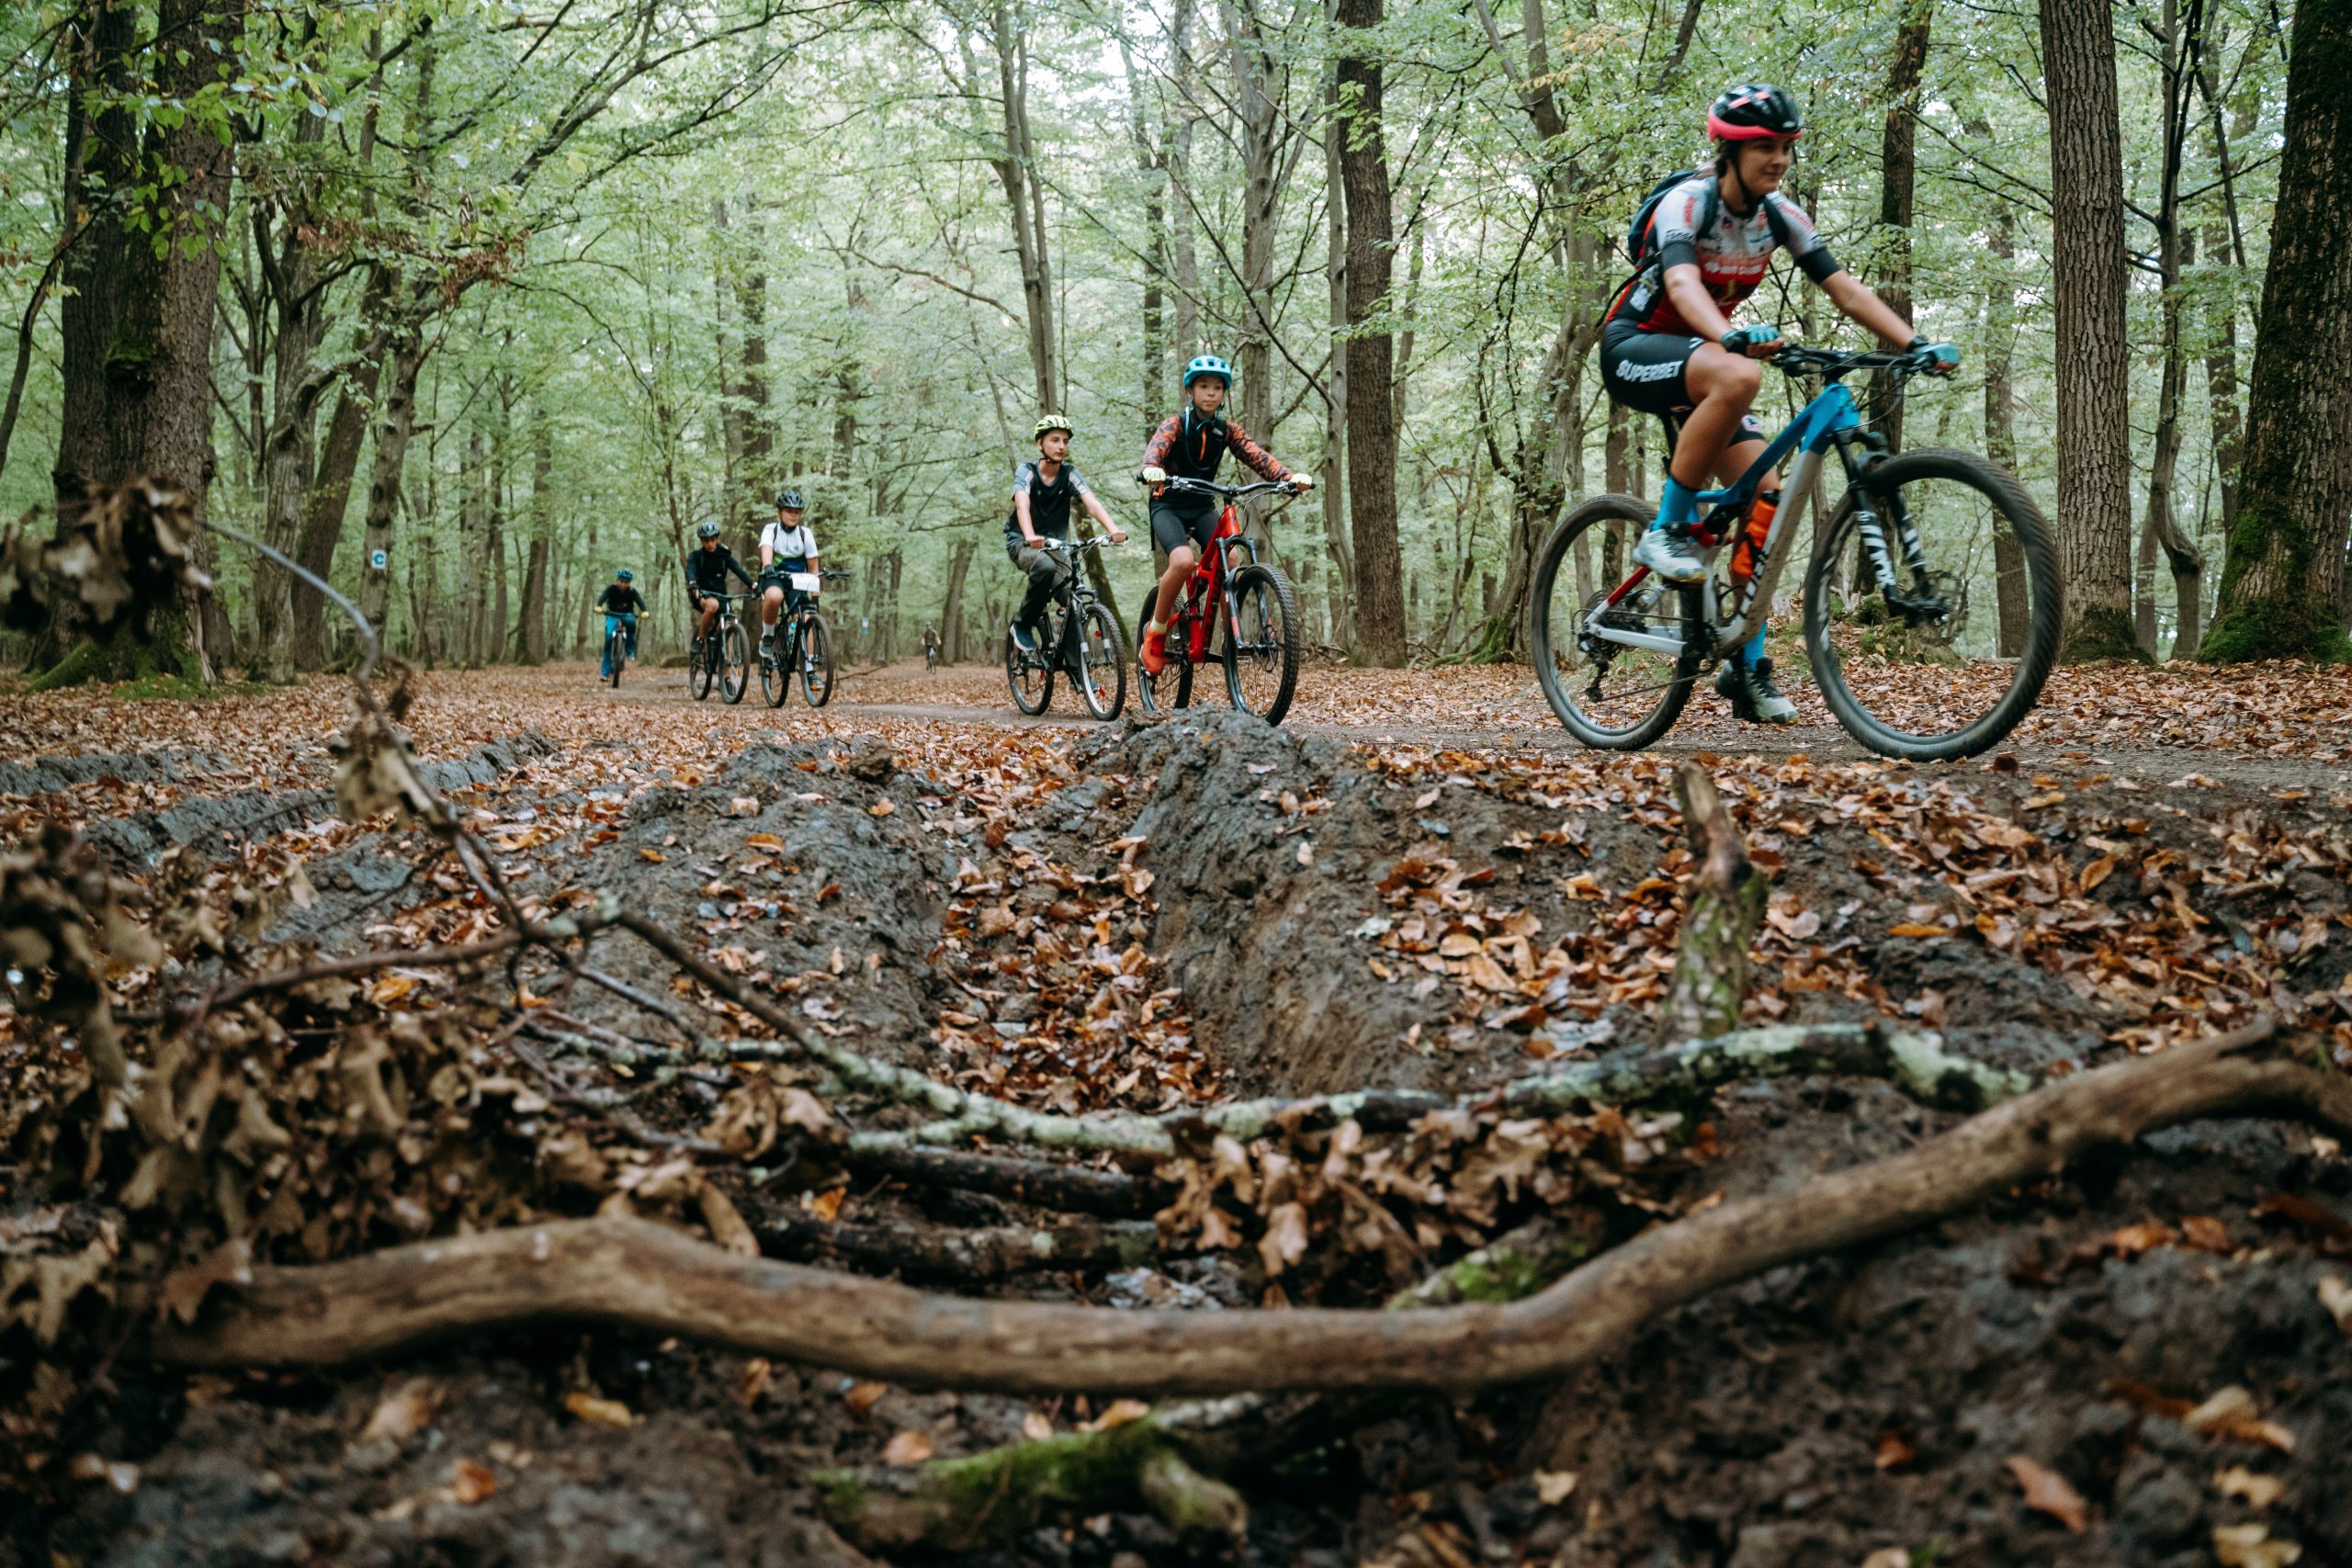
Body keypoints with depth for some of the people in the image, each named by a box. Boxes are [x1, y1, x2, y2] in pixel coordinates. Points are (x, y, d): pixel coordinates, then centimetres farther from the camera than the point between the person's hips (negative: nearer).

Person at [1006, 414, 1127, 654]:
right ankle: (1022, 624, -14)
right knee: (1045, 568, -36)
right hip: (1022, 541, -3)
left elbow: (1091, 502, -23)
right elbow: (1022, 504, -34)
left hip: (1055, 542, 3)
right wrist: (1031, 537, -55)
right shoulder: (1027, 472, -14)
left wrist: (1113, 529, -44)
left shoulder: (1070, 474, -7)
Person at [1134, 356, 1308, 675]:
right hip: (1168, 506, -4)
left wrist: (1290, 477, -33)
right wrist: (1151, 470, -57)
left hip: (1202, 508, 4)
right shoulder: (1176, 424, -10)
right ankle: (1155, 634, -13)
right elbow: (1156, 446, -32)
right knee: (1183, 561, -31)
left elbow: (1256, 456, -13)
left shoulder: (1226, 430, 2)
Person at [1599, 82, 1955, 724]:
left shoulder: (1781, 216, -2)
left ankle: (1746, 665, 0)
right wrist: (1734, 337, -60)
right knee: (1739, 376, -38)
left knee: (1764, 492, -8)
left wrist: (1918, 345, -21)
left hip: (1699, 356, 7)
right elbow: (1683, 284, -40)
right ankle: (1667, 530, -25)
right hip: (1634, 349, -7)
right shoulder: (1687, 203, -22)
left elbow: (1847, 291, -7)